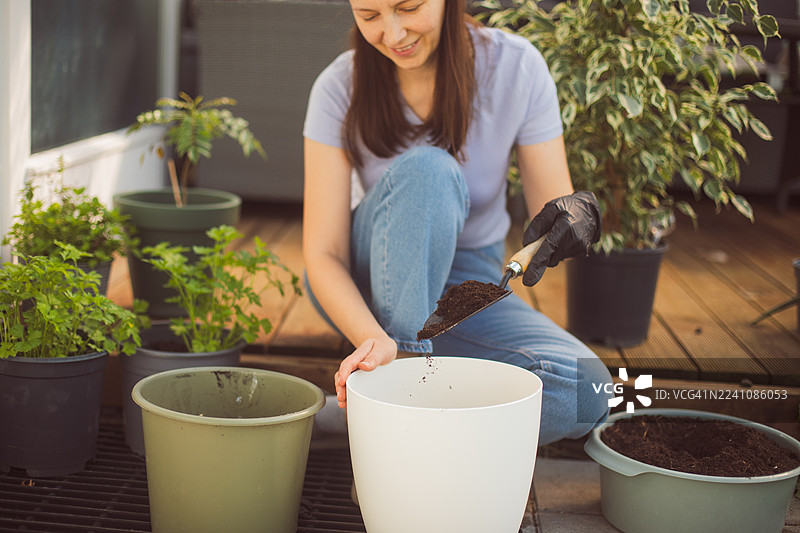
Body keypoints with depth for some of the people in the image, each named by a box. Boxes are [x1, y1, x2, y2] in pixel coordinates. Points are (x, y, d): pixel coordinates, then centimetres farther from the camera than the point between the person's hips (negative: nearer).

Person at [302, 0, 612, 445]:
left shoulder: (517, 67, -14)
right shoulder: (340, 89, -17)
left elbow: (552, 215, -12)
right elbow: (323, 254, -20)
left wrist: (580, 211, -37)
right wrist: (373, 338, -40)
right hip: (365, 289, -2)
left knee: (585, 393, -26)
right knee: (426, 170, -34)